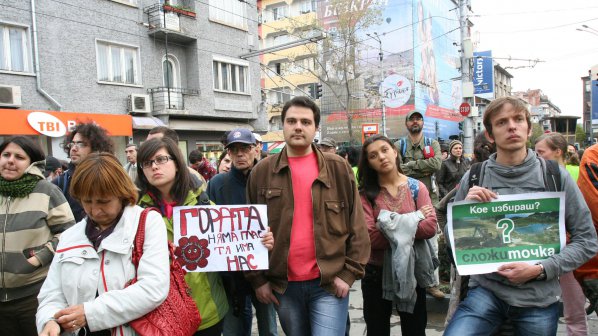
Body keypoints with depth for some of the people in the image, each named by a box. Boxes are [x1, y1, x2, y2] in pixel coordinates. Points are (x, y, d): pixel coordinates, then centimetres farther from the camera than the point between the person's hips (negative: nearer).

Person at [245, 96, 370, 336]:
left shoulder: (338, 168, 0)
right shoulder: (262, 172, 2)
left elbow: (357, 226, 0)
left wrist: (349, 273, -5)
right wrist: (257, 278, 2)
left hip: (330, 283, -2)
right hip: (283, 285, 2)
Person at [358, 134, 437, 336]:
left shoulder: (417, 187, -2)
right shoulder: (366, 193, -8)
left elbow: (430, 227, -16)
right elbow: (370, 237, -20)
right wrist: (413, 219, -18)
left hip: (411, 271, 1)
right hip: (376, 273, -1)